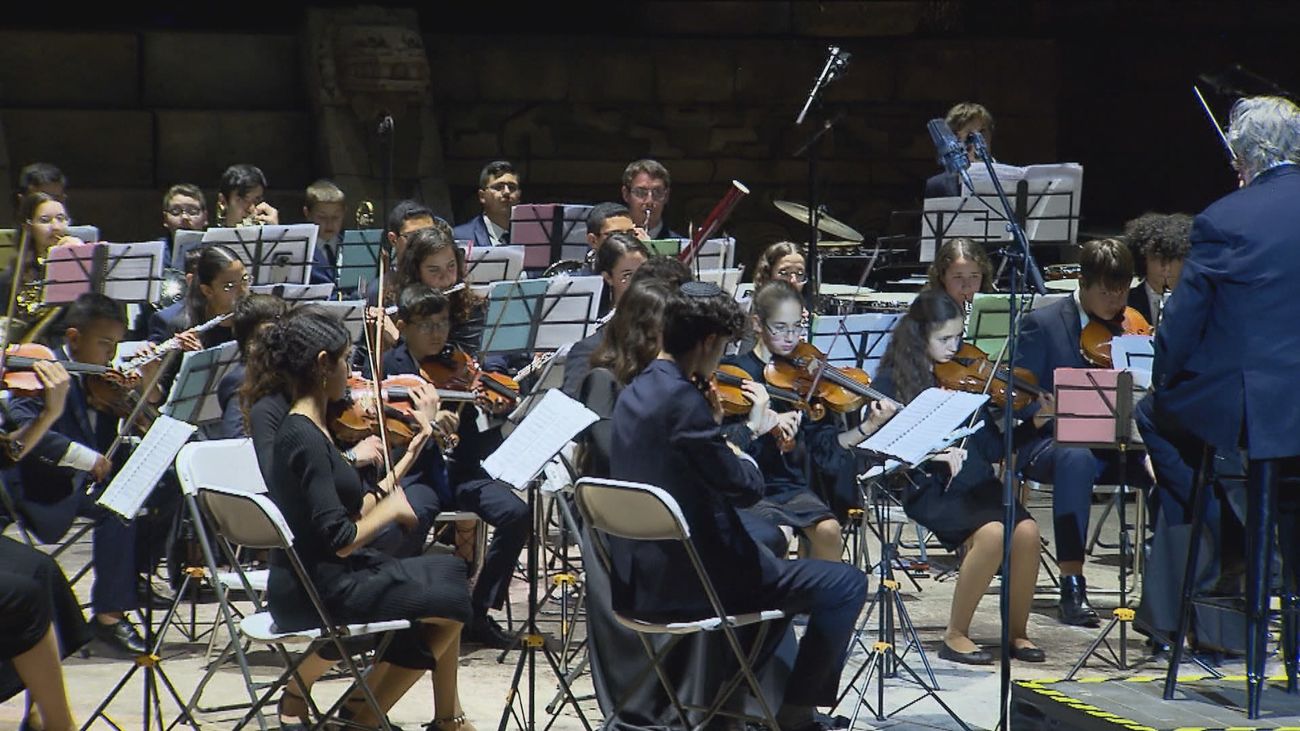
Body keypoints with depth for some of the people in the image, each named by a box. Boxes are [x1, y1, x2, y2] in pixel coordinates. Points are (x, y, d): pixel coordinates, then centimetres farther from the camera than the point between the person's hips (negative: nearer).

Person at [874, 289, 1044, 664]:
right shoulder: (892, 380, 3)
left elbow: (991, 442, 13)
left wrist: (1033, 424, -4)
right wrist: (934, 452, -22)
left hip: (975, 480, 4)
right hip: (928, 488, -4)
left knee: (1027, 530, -25)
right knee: (991, 532, -31)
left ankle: (1017, 632, -7)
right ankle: (955, 635, -15)